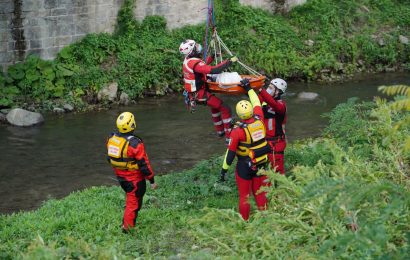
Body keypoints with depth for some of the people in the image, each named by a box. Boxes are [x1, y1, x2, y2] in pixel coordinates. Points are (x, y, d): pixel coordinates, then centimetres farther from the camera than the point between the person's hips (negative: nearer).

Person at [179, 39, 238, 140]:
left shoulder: (187, 60, 3)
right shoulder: (195, 63, -27)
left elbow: (203, 67, 21)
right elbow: (214, 70, -35)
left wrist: (212, 56, 21)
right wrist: (229, 61, -29)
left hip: (192, 93, 10)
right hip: (200, 94, -10)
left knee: (215, 105, 30)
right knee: (225, 109, -6)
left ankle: (220, 131, 39)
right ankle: (229, 137, -7)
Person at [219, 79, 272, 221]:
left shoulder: (238, 131, -21)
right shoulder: (259, 119, -10)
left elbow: (231, 152, -14)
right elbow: (257, 103, 10)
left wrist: (224, 169, -4)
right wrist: (249, 88, 20)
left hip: (245, 167, -5)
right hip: (261, 164, 5)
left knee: (244, 195, 9)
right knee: (260, 193, 18)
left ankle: (244, 221, 17)